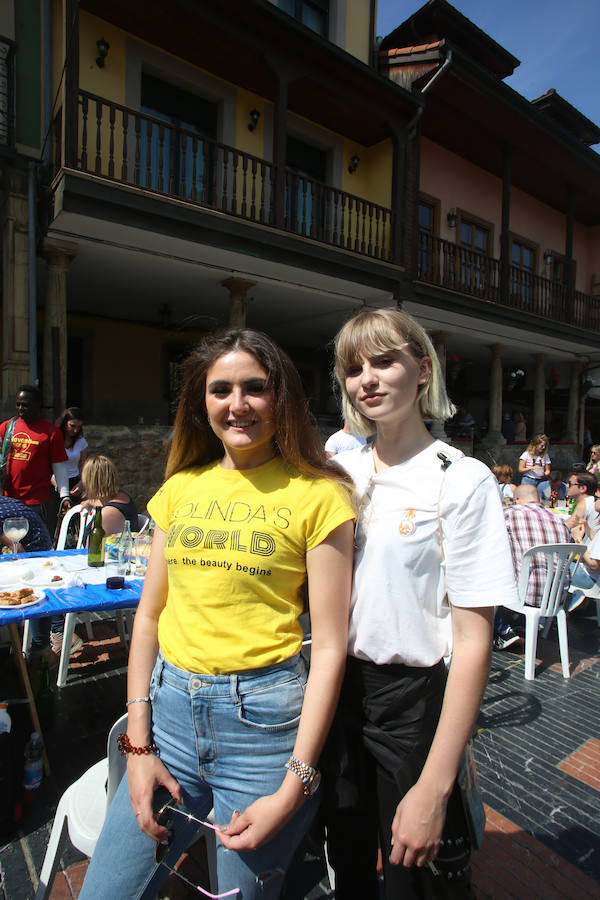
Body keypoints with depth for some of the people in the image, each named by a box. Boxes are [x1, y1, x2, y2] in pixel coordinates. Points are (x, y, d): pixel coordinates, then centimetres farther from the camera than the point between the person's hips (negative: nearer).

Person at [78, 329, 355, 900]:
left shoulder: (316, 495, -9)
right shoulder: (180, 488, 5)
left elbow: (330, 648, -9)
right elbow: (149, 615, 7)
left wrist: (293, 787, -10)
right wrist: (138, 745, 4)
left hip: (263, 717, -3)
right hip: (169, 707, 4)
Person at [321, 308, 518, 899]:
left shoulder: (462, 480, -15)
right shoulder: (341, 468, 1)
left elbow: (473, 639, -17)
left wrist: (435, 786, -18)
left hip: (415, 698, -4)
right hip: (339, 688, 5)